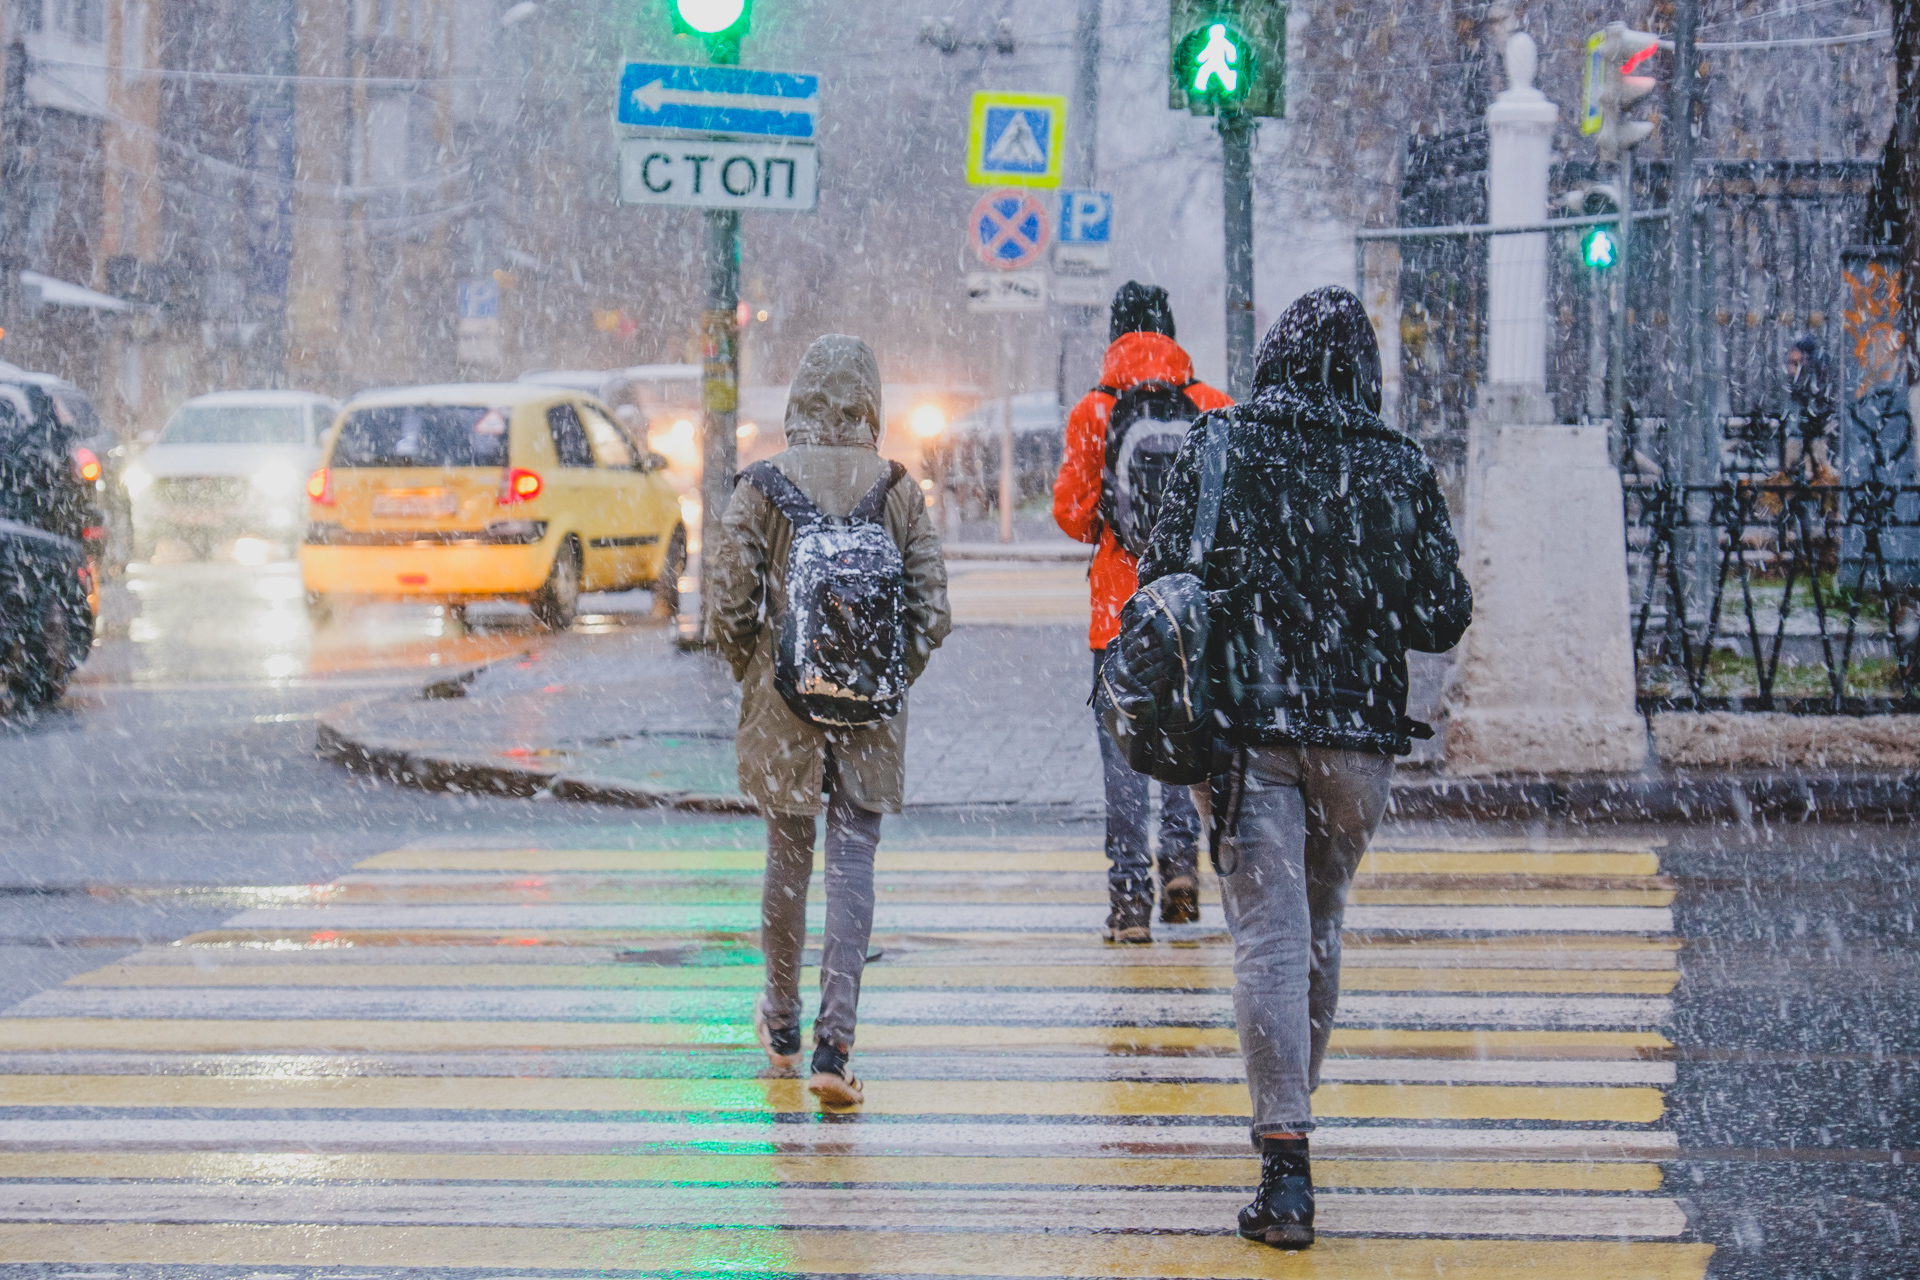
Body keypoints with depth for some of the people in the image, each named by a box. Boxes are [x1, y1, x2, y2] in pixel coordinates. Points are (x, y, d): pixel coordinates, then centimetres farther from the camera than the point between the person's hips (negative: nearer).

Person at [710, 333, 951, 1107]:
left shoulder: (765, 484, -7)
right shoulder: (897, 490, -3)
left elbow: (731, 602, -7)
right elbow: (932, 612, -3)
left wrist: (750, 673, 10)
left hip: (783, 703, 0)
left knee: (788, 857, 15)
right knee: (853, 863, 1)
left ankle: (782, 1023, 31)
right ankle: (833, 1043, -9)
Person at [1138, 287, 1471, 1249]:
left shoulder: (1217, 451, -4)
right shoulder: (1399, 469, -1)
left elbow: (1159, 587, -5)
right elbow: (1442, 619, 0)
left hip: (1244, 727, -2)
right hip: (1358, 733, 2)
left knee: (1267, 935, -5)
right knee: (1320, 928, 19)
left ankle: (1286, 1157, -15)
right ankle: (1291, 1110, 33)